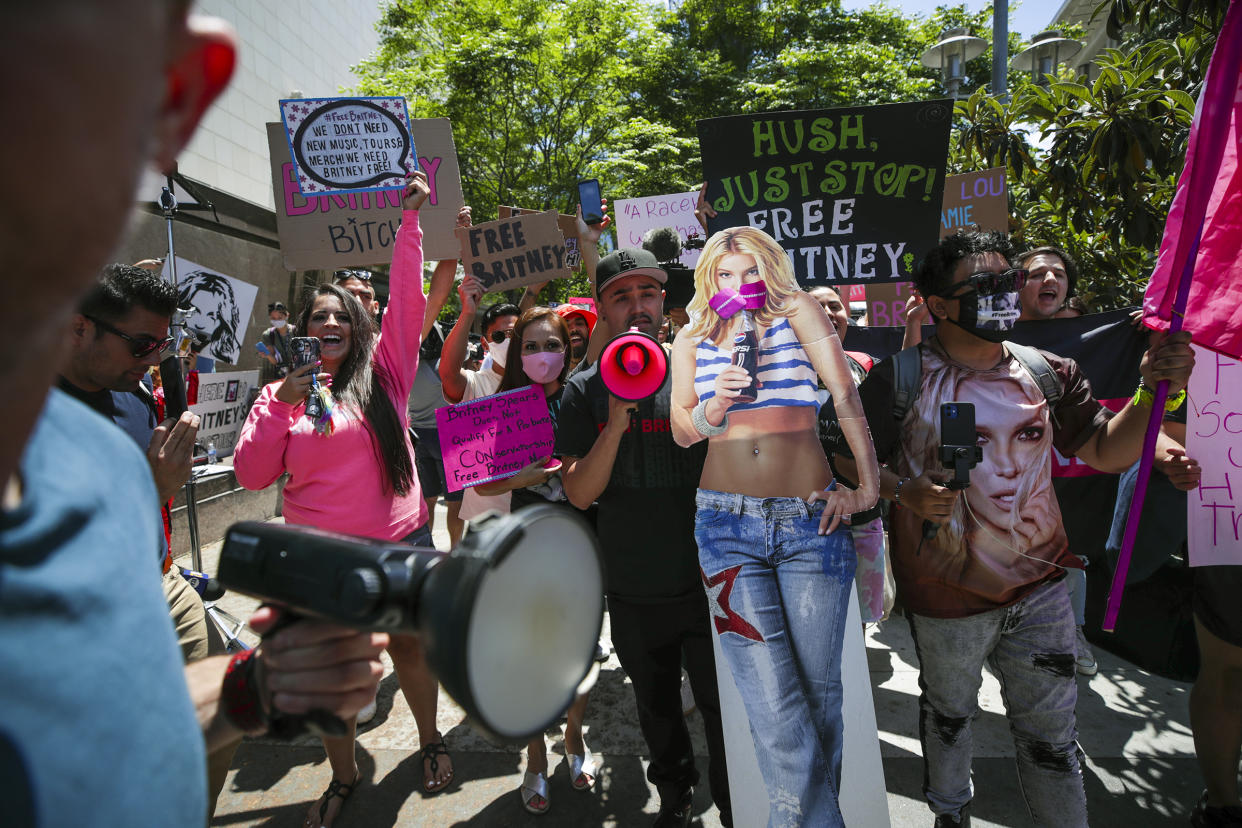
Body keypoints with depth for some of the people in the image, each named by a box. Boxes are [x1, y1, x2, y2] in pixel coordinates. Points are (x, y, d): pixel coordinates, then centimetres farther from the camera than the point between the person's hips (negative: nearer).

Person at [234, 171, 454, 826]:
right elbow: (251, 475, -5)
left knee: (410, 649, 16)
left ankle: (430, 740, 41)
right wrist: (282, 402, -15)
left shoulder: (383, 372, -1)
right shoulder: (282, 394, 2)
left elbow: (407, 298, -7)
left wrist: (409, 218, -9)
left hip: (401, 543, -1)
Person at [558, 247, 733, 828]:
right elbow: (579, 493, -11)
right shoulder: (585, 392, -4)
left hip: (707, 583, -2)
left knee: (724, 710, 10)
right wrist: (616, 420, -21)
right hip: (633, 593, 2)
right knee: (655, 705, 23)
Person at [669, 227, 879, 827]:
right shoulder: (693, 340, 14)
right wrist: (716, 406, -8)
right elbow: (681, 432, 13)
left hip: (812, 519, 0)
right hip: (728, 524, 1)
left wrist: (867, 485, -5)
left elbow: (846, 394, 1)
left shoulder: (799, 312, 8)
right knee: (776, 712, -7)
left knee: (819, 691, 7)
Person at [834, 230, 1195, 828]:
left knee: (1051, 732, 14)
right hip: (946, 594, -2)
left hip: (1040, 586, 2)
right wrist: (905, 492, -24)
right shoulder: (901, 378, -12)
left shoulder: (1048, 372, 0)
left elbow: (1107, 453, 3)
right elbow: (851, 458, -7)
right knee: (949, 713, 22)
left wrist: (1151, 393, -13)